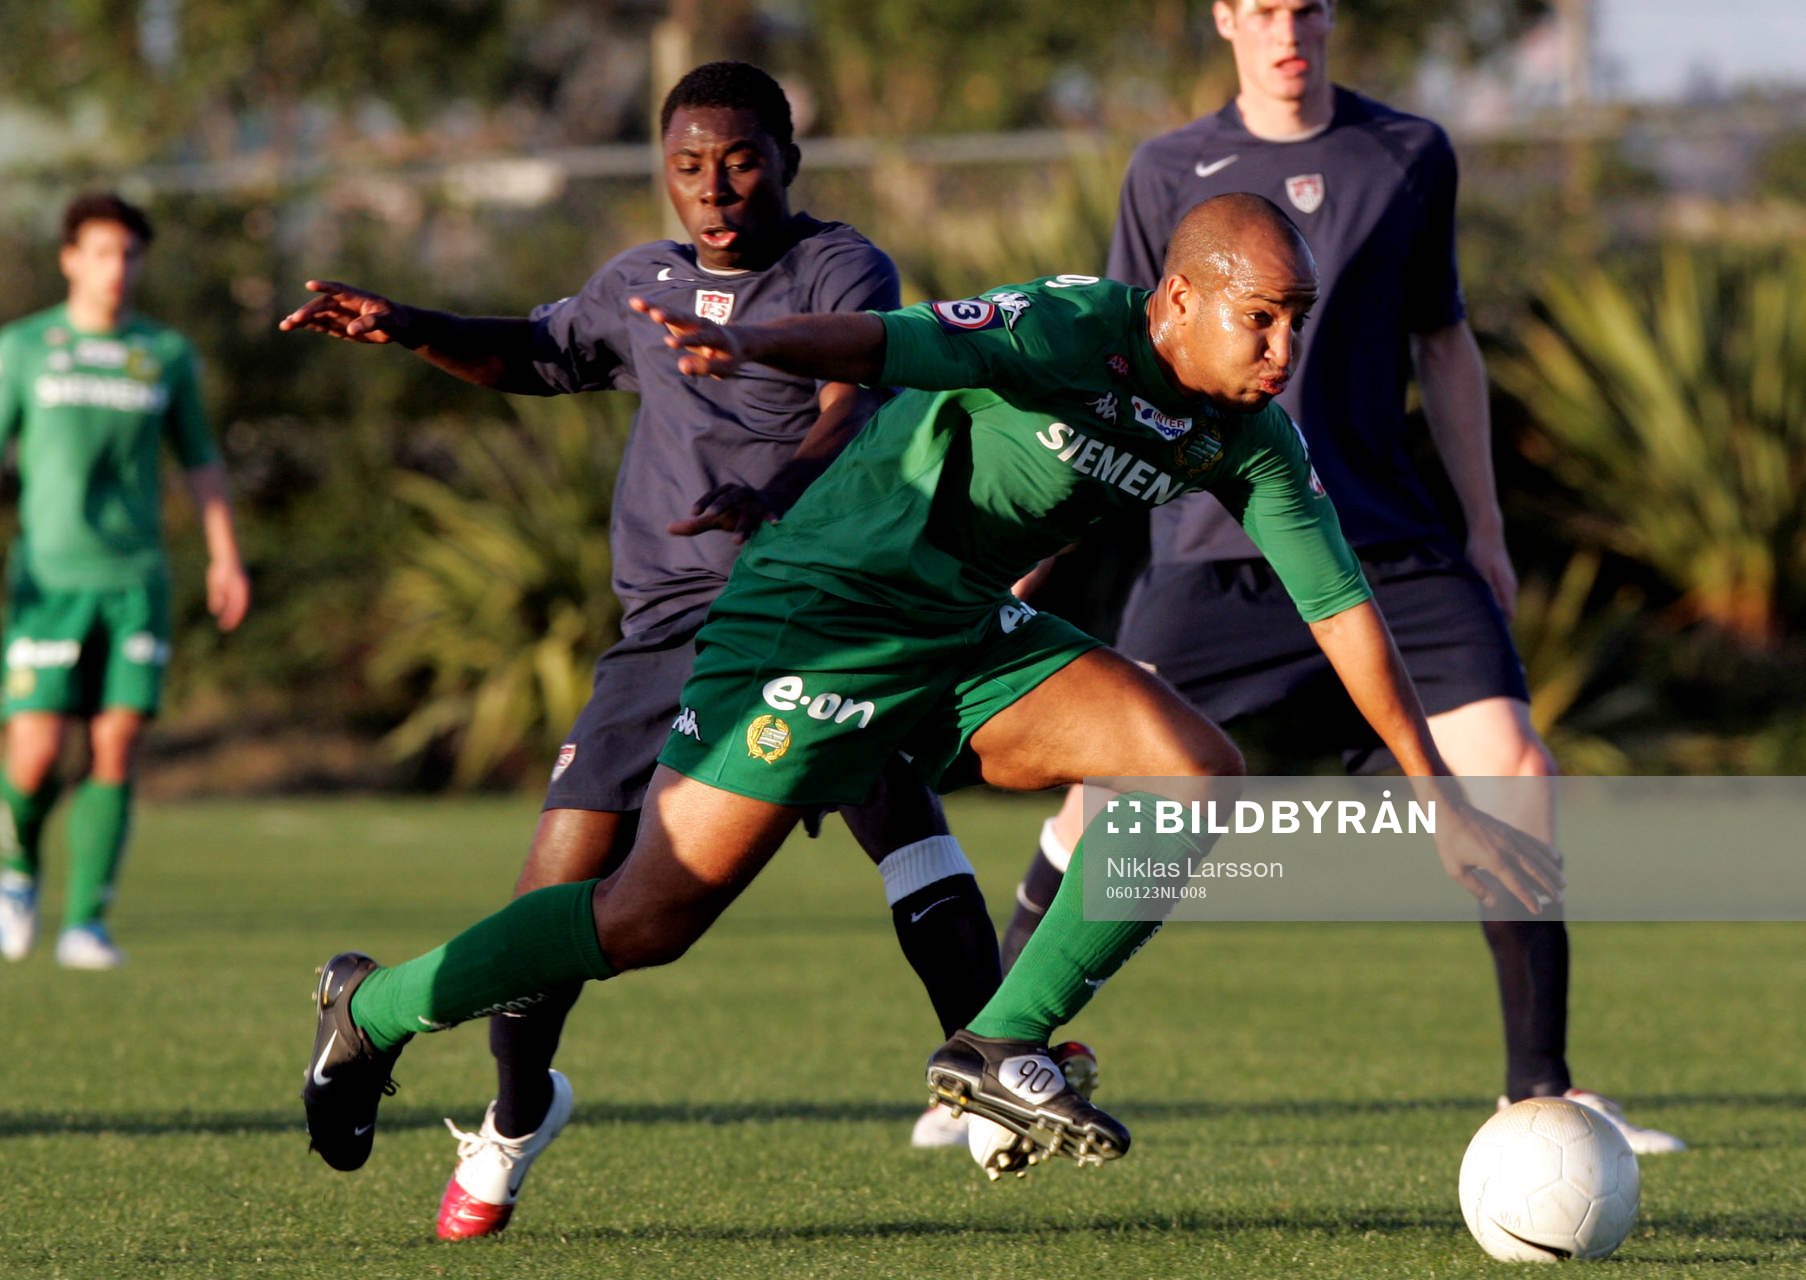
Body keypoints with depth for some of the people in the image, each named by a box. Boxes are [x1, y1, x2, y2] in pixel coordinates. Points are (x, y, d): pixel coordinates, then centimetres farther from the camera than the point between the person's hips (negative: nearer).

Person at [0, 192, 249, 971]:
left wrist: (224, 557, 14)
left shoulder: (166, 354, 10)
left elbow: (200, 461, 20)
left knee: (117, 746, -8)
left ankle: (87, 923, -3)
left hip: (135, 581, 2)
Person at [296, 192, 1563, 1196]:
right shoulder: (1072, 329, -23)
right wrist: (752, 342, -56)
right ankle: (372, 1011, 11)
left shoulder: (1254, 441, -1)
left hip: (971, 631, 7)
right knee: (655, 914, -11)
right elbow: (882, 343, -36)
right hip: (821, 610, -7)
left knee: (1201, 769, -13)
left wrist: (1442, 798, 2)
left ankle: (1005, 1047, -4)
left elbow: (1343, 609, 4)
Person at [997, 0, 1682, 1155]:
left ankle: (1541, 1090, -4)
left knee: (1515, 769, -13)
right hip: (1214, 549, -2)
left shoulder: (1412, 156, 9)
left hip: (1390, 546, 2)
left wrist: (1485, 529, 15)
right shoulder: (1170, 174, 6)